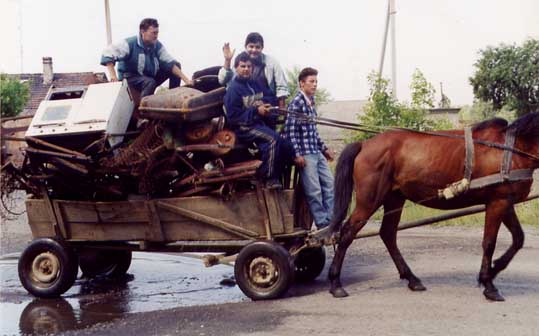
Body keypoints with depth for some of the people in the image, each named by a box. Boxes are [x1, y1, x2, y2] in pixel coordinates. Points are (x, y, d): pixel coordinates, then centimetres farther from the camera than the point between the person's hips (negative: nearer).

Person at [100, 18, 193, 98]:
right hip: (131, 78, -6)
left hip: (151, 76, 6)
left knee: (176, 65, -3)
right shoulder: (130, 44, -20)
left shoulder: (157, 45, -5)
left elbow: (170, 63, -10)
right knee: (150, 82, -38)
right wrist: (113, 76, -37)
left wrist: (185, 79, -23)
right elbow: (108, 54, -26)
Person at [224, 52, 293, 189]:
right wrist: (256, 111, -19)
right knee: (273, 138, -30)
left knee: (286, 146, -9)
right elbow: (233, 117, -14)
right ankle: (271, 179, -24)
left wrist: (265, 109, 2)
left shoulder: (255, 84, 15)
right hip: (243, 127, -8)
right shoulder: (233, 88, -8)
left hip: (258, 124, 8)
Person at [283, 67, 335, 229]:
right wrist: (297, 154, -20)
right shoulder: (296, 103, -11)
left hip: (317, 153, 9)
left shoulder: (311, 102, 14)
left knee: (329, 185, 10)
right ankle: (323, 225, 2)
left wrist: (324, 148, 21)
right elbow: (290, 130, -16)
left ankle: (331, 222, 17)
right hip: (305, 154, -9)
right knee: (314, 191, -5)